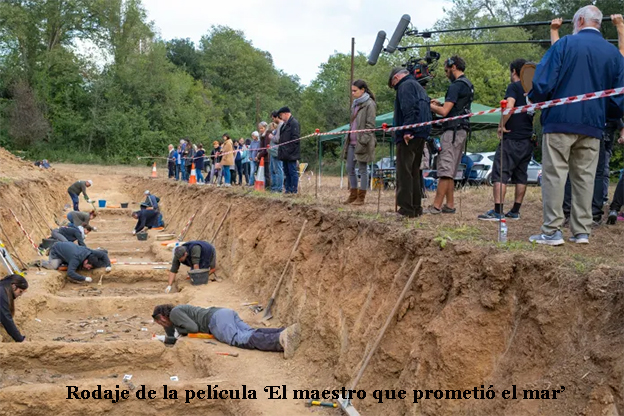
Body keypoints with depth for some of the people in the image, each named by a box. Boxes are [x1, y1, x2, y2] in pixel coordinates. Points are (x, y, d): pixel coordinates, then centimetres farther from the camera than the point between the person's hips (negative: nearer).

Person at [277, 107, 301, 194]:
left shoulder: (294, 123, -11)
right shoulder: (285, 124, 18)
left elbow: (295, 138, -17)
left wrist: (289, 150, -19)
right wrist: (281, 151, 13)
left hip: (290, 154, -10)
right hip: (285, 154, 10)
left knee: (292, 172, -5)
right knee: (286, 172, 13)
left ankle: (294, 190, -2)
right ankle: (288, 189, 19)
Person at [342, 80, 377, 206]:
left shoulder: (370, 104, -7)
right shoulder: (355, 104, 17)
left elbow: (370, 125, -12)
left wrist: (363, 141, -18)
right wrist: (348, 138, 17)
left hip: (362, 142, -8)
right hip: (352, 142, 8)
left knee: (362, 169, -2)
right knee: (350, 168, 9)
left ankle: (361, 198, 3)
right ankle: (353, 195, 18)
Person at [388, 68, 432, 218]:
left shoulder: (405, 86, -4)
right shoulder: (419, 87, 26)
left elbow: (408, 109, -19)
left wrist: (407, 130, -25)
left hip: (409, 135, -10)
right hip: (421, 135, 10)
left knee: (404, 171, -10)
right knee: (414, 171, 14)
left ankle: (406, 209, -13)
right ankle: (416, 207, 17)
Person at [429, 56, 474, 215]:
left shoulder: (456, 85, -12)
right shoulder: (468, 85, 20)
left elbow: (444, 112, -18)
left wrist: (429, 106, -1)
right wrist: (440, 104, 17)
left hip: (452, 130, -10)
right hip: (462, 130, 10)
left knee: (445, 170, -11)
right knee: (451, 171, 12)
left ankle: (436, 206, -12)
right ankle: (449, 205, 13)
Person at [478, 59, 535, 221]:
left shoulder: (514, 87, -6)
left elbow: (509, 106, -22)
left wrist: (502, 126, -13)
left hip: (512, 138, -8)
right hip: (528, 139, 8)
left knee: (500, 174, -8)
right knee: (521, 176, 11)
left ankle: (498, 212, -14)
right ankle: (515, 211, 14)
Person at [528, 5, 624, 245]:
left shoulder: (565, 44, -4)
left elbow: (542, 82, -10)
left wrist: (534, 101, 8)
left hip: (560, 120, -4)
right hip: (592, 127, 4)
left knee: (554, 175, 0)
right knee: (584, 177, 10)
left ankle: (552, 232, -2)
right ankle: (581, 232, 13)